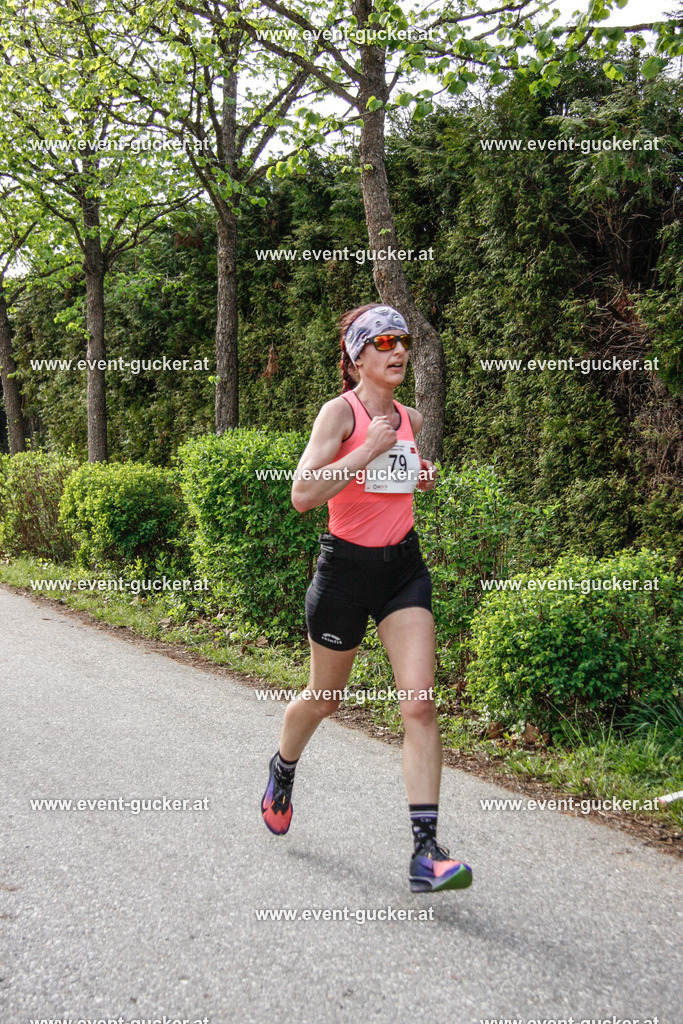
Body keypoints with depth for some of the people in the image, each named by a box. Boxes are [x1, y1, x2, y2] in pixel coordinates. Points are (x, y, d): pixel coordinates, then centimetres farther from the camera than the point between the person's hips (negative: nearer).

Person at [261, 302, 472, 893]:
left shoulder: (411, 420, 8)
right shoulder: (341, 411, -11)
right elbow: (303, 495, -23)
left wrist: (421, 475, 8)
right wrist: (370, 447, -23)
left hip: (404, 568, 4)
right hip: (346, 567, -4)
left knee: (419, 699, -11)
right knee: (325, 699, 14)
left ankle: (426, 853, -11)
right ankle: (283, 767, 48)